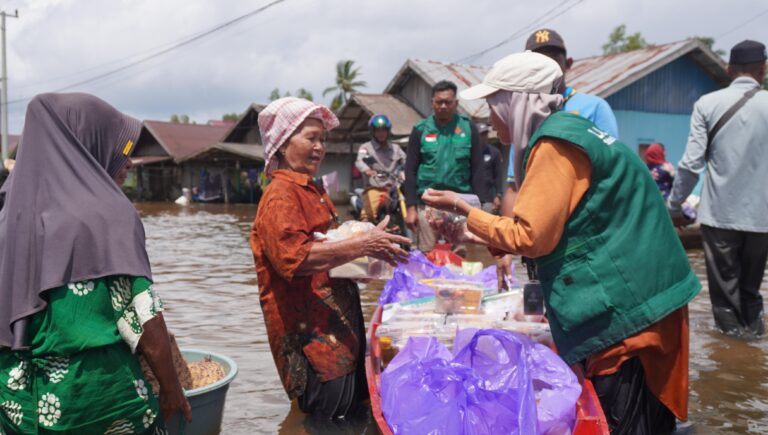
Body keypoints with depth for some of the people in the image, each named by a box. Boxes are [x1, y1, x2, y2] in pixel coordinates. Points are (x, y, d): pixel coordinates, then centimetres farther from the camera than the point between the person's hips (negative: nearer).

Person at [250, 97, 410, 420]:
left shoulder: (313, 191, 18)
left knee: (355, 411, 15)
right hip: (310, 333, -10)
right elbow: (293, 256, -27)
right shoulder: (281, 195, -12)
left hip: (339, 328, 10)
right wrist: (362, 245, -29)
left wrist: (370, 248, 15)